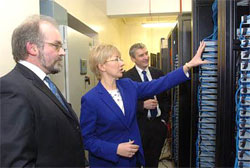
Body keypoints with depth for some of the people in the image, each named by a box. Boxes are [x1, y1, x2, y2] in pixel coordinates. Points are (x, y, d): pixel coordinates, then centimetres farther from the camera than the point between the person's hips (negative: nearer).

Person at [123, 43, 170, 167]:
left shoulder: (158, 73, 5)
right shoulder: (127, 77, -9)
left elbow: (166, 97, 11)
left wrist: (164, 119, 5)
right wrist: (143, 105, -21)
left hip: (159, 124, 4)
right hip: (140, 126, -4)